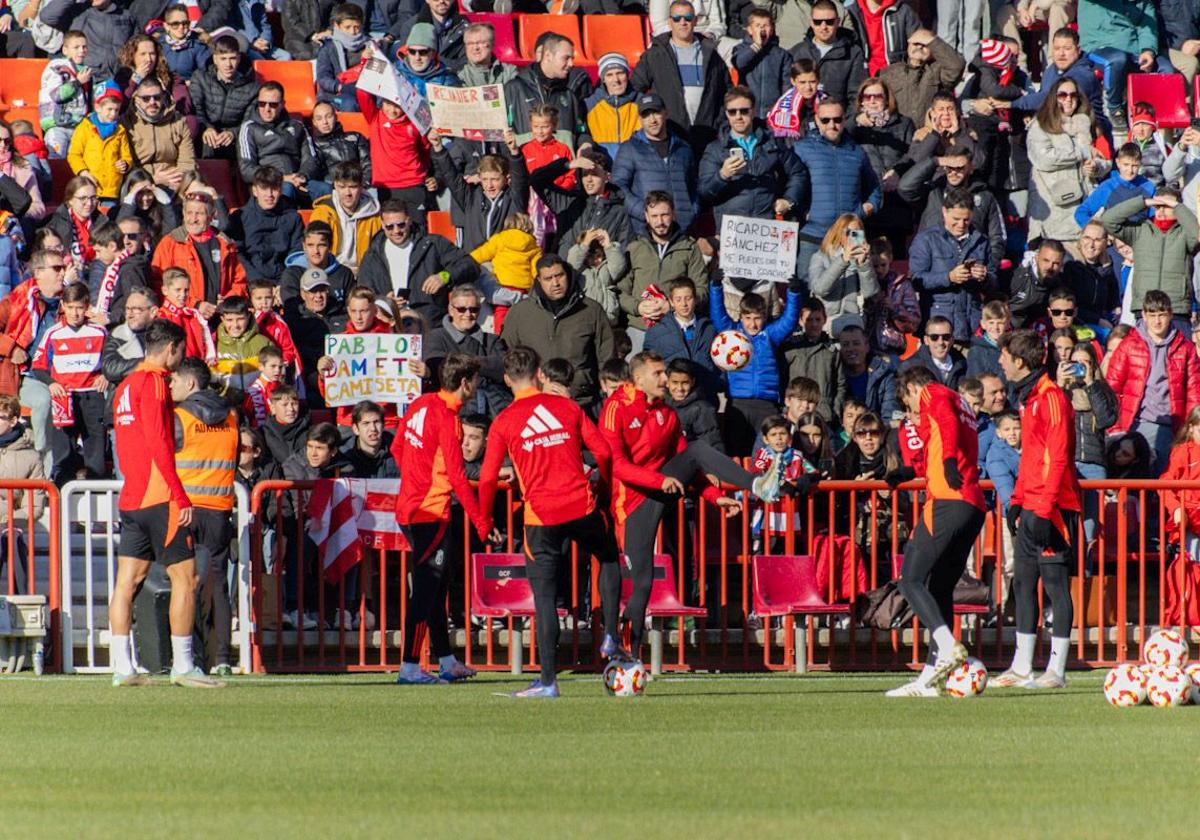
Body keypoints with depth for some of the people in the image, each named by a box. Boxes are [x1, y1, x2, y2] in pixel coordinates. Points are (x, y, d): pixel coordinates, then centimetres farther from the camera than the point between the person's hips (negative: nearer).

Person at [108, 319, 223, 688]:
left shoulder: (126, 386, 17)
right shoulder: (153, 382, -10)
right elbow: (158, 443, -18)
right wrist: (180, 496, -18)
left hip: (130, 498, 9)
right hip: (159, 497, -9)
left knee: (128, 580, 5)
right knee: (185, 576, -4)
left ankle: (122, 667, 2)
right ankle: (182, 666, -6)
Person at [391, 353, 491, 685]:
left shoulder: (421, 404, 8)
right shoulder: (447, 419, -17)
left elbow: (397, 449, 19)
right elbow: (456, 477, -18)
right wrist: (480, 521, -14)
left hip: (409, 506, 9)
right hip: (430, 514, -9)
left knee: (435, 587, 16)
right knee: (425, 592, -6)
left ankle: (447, 662, 24)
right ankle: (410, 667, -7)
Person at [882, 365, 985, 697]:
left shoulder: (933, 394, 4)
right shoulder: (959, 404, 28)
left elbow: (947, 420, -18)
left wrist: (949, 461, -28)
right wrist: (912, 472, 38)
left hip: (947, 503, -9)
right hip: (974, 506, 9)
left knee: (911, 579, -8)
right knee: (940, 588, 11)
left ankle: (948, 646, -25)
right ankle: (931, 678, 10)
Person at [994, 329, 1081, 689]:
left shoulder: (1051, 398, -13)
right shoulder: (1027, 397, 17)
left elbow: (1058, 458, -18)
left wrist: (1044, 509, -22)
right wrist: (1017, 500, 20)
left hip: (1052, 507, -10)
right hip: (1030, 507, 10)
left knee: (1055, 582, -6)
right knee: (1023, 582, 10)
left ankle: (1056, 669, -4)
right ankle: (1022, 667, 15)